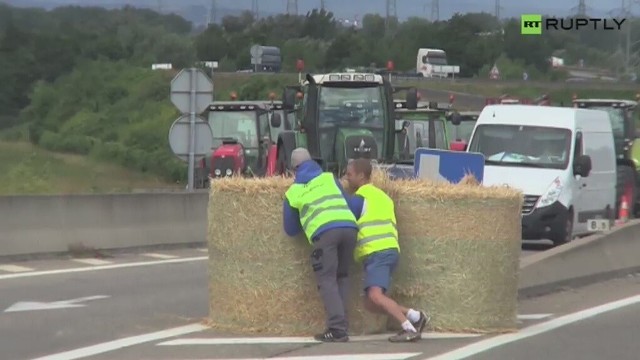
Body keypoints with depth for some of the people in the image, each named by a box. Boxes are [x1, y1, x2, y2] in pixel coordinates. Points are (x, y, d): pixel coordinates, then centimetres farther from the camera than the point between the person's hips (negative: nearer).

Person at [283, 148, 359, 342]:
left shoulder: (292, 192, 20)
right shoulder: (329, 178, 24)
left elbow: (291, 229, 28)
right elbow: (348, 203, 26)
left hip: (324, 232, -3)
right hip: (349, 226, 3)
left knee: (327, 280, -1)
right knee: (341, 276, 17)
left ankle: (337, 328, -15)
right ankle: (341, 324, 9)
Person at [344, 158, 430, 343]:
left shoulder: (359, 198, -1)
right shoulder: (381, 196, 27)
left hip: (377, 253, -9)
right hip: (390, 250, 9)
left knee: (375, 296, -24)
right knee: (370, 304, 7)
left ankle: (409, 328, -33)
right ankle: (415, 317, 0)